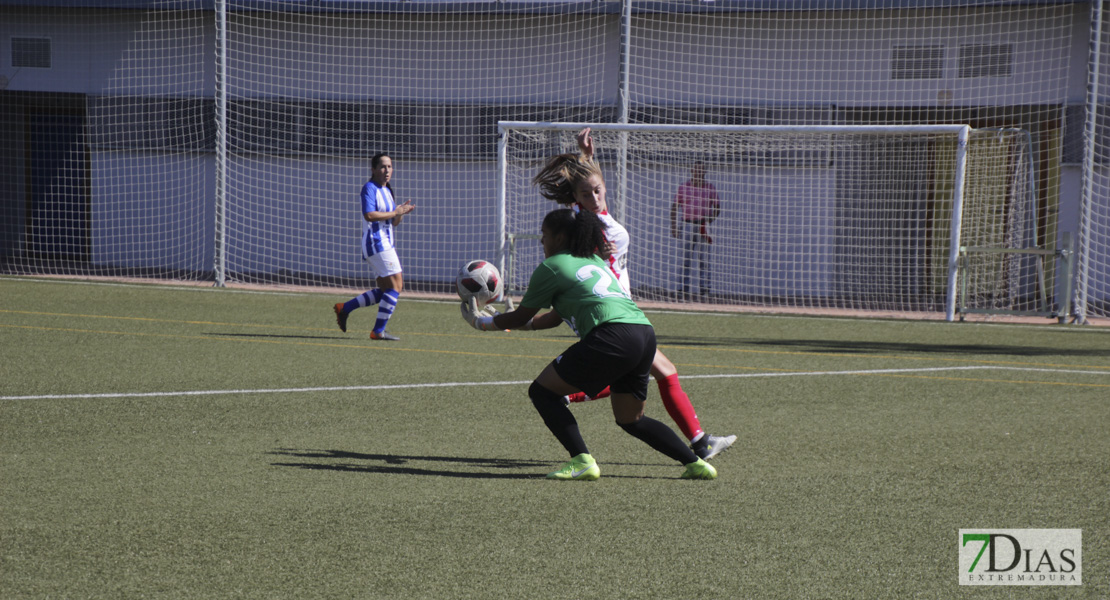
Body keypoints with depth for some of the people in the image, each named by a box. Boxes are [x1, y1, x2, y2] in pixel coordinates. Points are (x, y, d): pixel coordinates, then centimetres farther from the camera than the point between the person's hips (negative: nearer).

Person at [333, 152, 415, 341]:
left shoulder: (387, 191, 19)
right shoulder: (369, 189, -9)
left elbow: (393, 223, 22)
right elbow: (369, 215, -23)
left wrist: (401, 212, 1)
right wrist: (394, 212, -17)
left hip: (386, 244, 10)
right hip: (375, 242, -10)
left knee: (386, 290, 11)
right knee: (396, 285, -13)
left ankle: (345, 308, 18)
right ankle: (378, 331, -11)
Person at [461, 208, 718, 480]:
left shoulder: (550, 267, 7)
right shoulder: (595, 261, 30)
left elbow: (519, 319, 14)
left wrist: (482, 322, 29)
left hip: (611, 336, -8)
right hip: (646, 334, 8)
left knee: (542, 391, 3)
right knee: (630, 420, 23)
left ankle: (582, 460, -10)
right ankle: (696, 463, 12)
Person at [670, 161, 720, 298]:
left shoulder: (710, 188, 7)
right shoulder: (683, 187, 6)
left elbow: (717, 208, 11)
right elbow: (674, 207, 9)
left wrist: (710, 219, -8)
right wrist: (673, 226, 1)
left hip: (704, 226, 0)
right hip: (688, 225, 0)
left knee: (704, 259, -5)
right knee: (686, 259, 1)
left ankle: (705, 290, -6)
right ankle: (685, 291, 4)